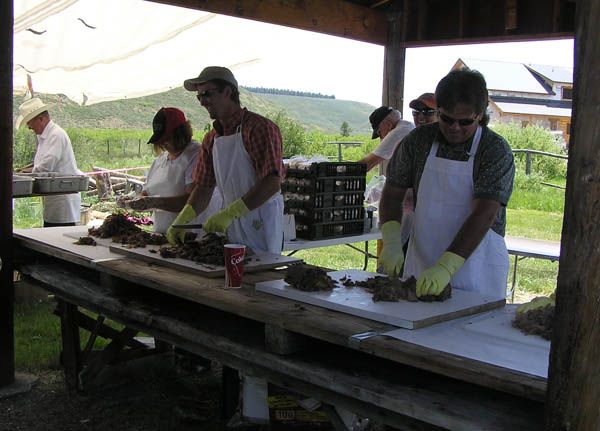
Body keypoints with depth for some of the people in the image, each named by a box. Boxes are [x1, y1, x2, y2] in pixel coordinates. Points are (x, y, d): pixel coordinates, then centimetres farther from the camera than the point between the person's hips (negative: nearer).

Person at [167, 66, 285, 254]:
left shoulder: (260, 128, -12)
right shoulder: (211, 139, 11)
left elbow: (272, 184, -22)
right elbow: (204, 187, 11)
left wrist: (229, 214, -27)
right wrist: (181, 220, -5)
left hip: (261, 226, -6)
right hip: (230, 227, 6)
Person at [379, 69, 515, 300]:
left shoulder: (496, 151, -11)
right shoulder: (418, 140, 1)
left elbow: (484, 214, -20)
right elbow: (392, 193, 5)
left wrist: (446, 267, -29)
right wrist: (391, 242, -11)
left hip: (477, 273, -3)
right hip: (421, 267, 3)